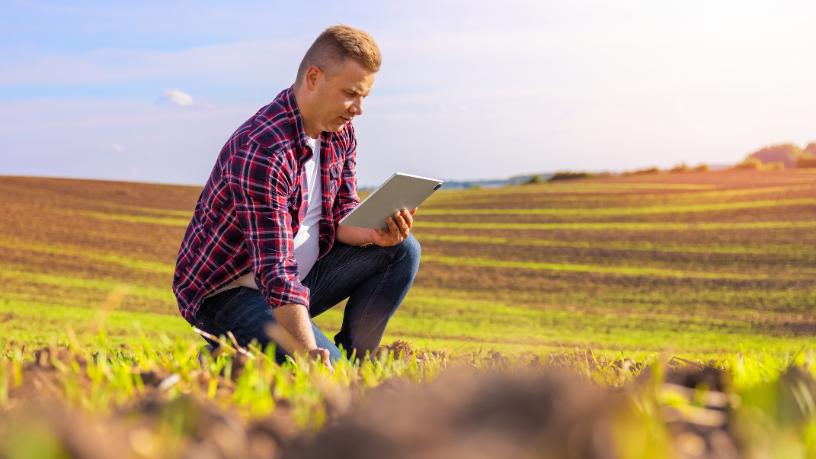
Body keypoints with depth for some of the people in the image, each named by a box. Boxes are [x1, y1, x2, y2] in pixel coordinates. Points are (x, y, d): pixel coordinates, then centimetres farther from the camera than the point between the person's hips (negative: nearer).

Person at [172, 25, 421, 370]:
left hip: (300, 276, 9)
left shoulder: (340, 132, 0)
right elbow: (275, 270, -34)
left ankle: (351, 357, 3)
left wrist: (373, 233, -18)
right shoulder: (261, 150, -29)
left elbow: (342, 215, 6)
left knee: (402, 250, -4)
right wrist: (308, 352, -44)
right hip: (227, 293, -8)